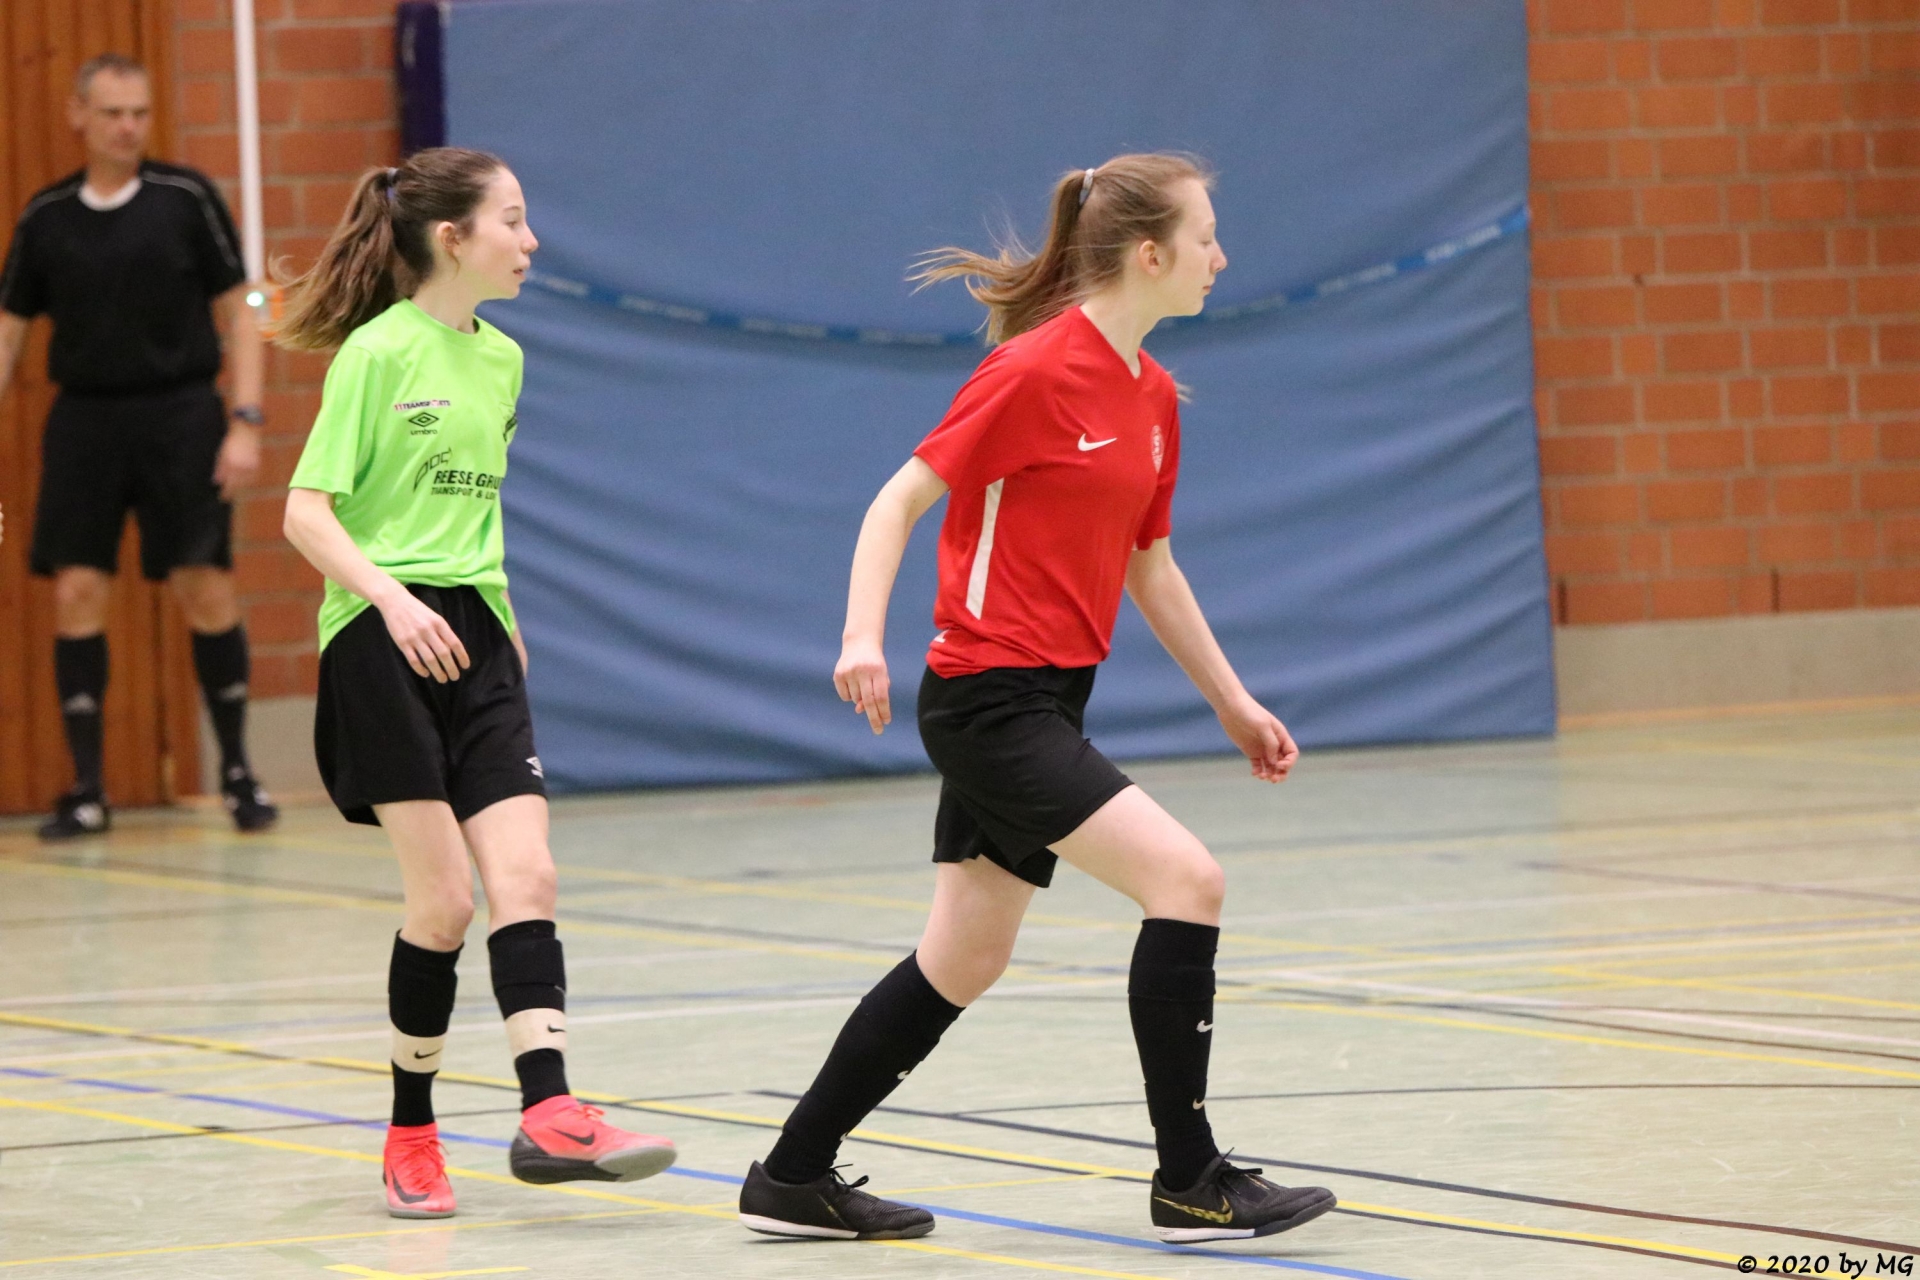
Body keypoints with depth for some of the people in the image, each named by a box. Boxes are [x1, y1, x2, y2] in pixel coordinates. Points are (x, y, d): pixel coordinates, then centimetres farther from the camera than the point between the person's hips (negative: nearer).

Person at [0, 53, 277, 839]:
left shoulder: (187, 200, -1)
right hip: (84, 419, 2)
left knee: (205, 590, -3)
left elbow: (237, 312, 1)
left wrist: (245, 422, -7)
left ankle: (238, 774, 11)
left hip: (179, 418, -2)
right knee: (76, 592, -4)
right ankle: (86, 791, 3)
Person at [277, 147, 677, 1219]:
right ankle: (413, 1135, 6)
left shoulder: (500, 360, 14)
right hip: (383, 642, -6)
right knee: (443, 896, -8)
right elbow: (308, 512, -11)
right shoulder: (376, 354, -7)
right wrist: (391, 598, -24)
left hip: (473, 637, 6)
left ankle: (549, 1112, -17)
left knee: (525, 873, -9)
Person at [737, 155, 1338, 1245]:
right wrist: (864, 636, -24)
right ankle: (1190, 1183, -11)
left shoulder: (1153, 396, 11)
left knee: (964, 963, 15)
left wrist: (1232, 701, 21)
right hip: (989, 697, -10)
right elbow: (902, 499, -12)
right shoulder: (1036, 369, -15)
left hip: (1047, 702, 10)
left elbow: (1150, 568, 21)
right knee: (1187, 878, -17)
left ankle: (796, 1177, 25)